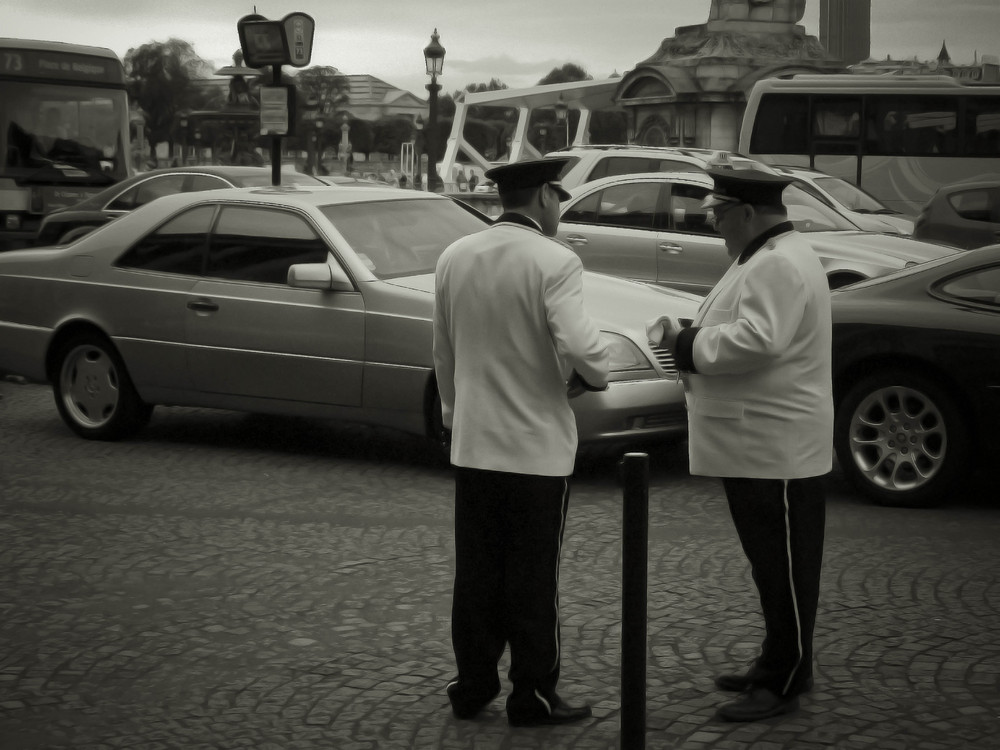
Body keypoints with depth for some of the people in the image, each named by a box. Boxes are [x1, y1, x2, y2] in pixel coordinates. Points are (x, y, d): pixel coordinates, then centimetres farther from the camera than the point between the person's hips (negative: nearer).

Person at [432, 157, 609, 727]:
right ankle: (533, 697, 12)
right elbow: (578, 343, -27)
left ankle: (473, 687, 21)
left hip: (472, 446, 5)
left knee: (476, 574, 14)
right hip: (538, 446, -5)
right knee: (533, 582, 4)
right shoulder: (554, 262, -15)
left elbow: (443, 353, 12)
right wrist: (597, 376, -6)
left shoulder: (455, 258, 4)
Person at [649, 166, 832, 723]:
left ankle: (783, 684, 5)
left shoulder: (779, 265, -18)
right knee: (771, 566, 18)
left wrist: (685, 341, -17)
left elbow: (756, 340, -29)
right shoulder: (767, 258, 16)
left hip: (777, 452, -11)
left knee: (784, 570, -2)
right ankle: (778, 667, 28)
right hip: (754, 445, 11)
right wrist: (688, 340, 6)